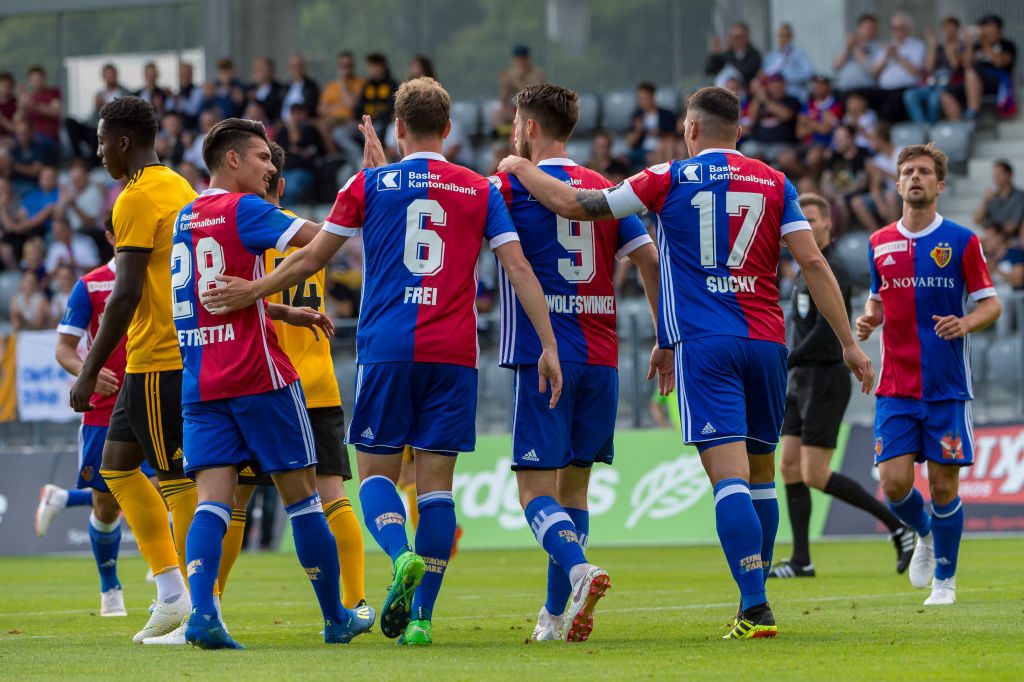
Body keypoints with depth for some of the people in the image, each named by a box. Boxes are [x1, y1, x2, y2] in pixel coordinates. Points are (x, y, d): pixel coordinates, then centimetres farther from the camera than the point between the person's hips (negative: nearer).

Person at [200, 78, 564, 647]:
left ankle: (402, 555, -24)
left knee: (377, 471, 7)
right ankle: (421, 617, -2)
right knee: (436, 480, 4)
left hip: (387, 348, -1)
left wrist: (253, 292, 19)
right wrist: (549, 346, 1)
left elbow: (311, 259, 7)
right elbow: (520, 269, 1)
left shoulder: (370, 184, 5)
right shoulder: (481, 191, 8)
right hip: (454, 354, 1)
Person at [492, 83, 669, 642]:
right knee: (573, 485, 14)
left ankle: (578, 570, -32)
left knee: (535, 489, -5)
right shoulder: (606, 190, 11)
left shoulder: (509, 188, -2)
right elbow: (650, 262, 6)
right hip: (601, 360, 5)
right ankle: (556, 613, 14)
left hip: (542, 360, -5)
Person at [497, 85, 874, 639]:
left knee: (729, 476, -12)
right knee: (760, 474, 16)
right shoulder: (774, 183, 9)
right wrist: (849, 343, 5)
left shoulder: (669, 179, 3)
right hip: (765, 342, 3)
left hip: (703, 344, -3)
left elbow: (573, 205, 6)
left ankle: (755, 608, -22)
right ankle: (754, 602, 22)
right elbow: (812, 262, 2)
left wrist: (521, 168, 23)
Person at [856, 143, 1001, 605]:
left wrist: (965, 323, -19)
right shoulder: (880, 243, 9)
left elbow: (991, 303, 1)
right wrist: (869, 319, -1)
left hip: (947, 387, -2)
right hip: (896, 387, 2)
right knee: (894, 484, -7)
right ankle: (924, 535, 25)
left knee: (943, 485, -1)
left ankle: (945, 579, 15)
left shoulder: (961, 241, -1)